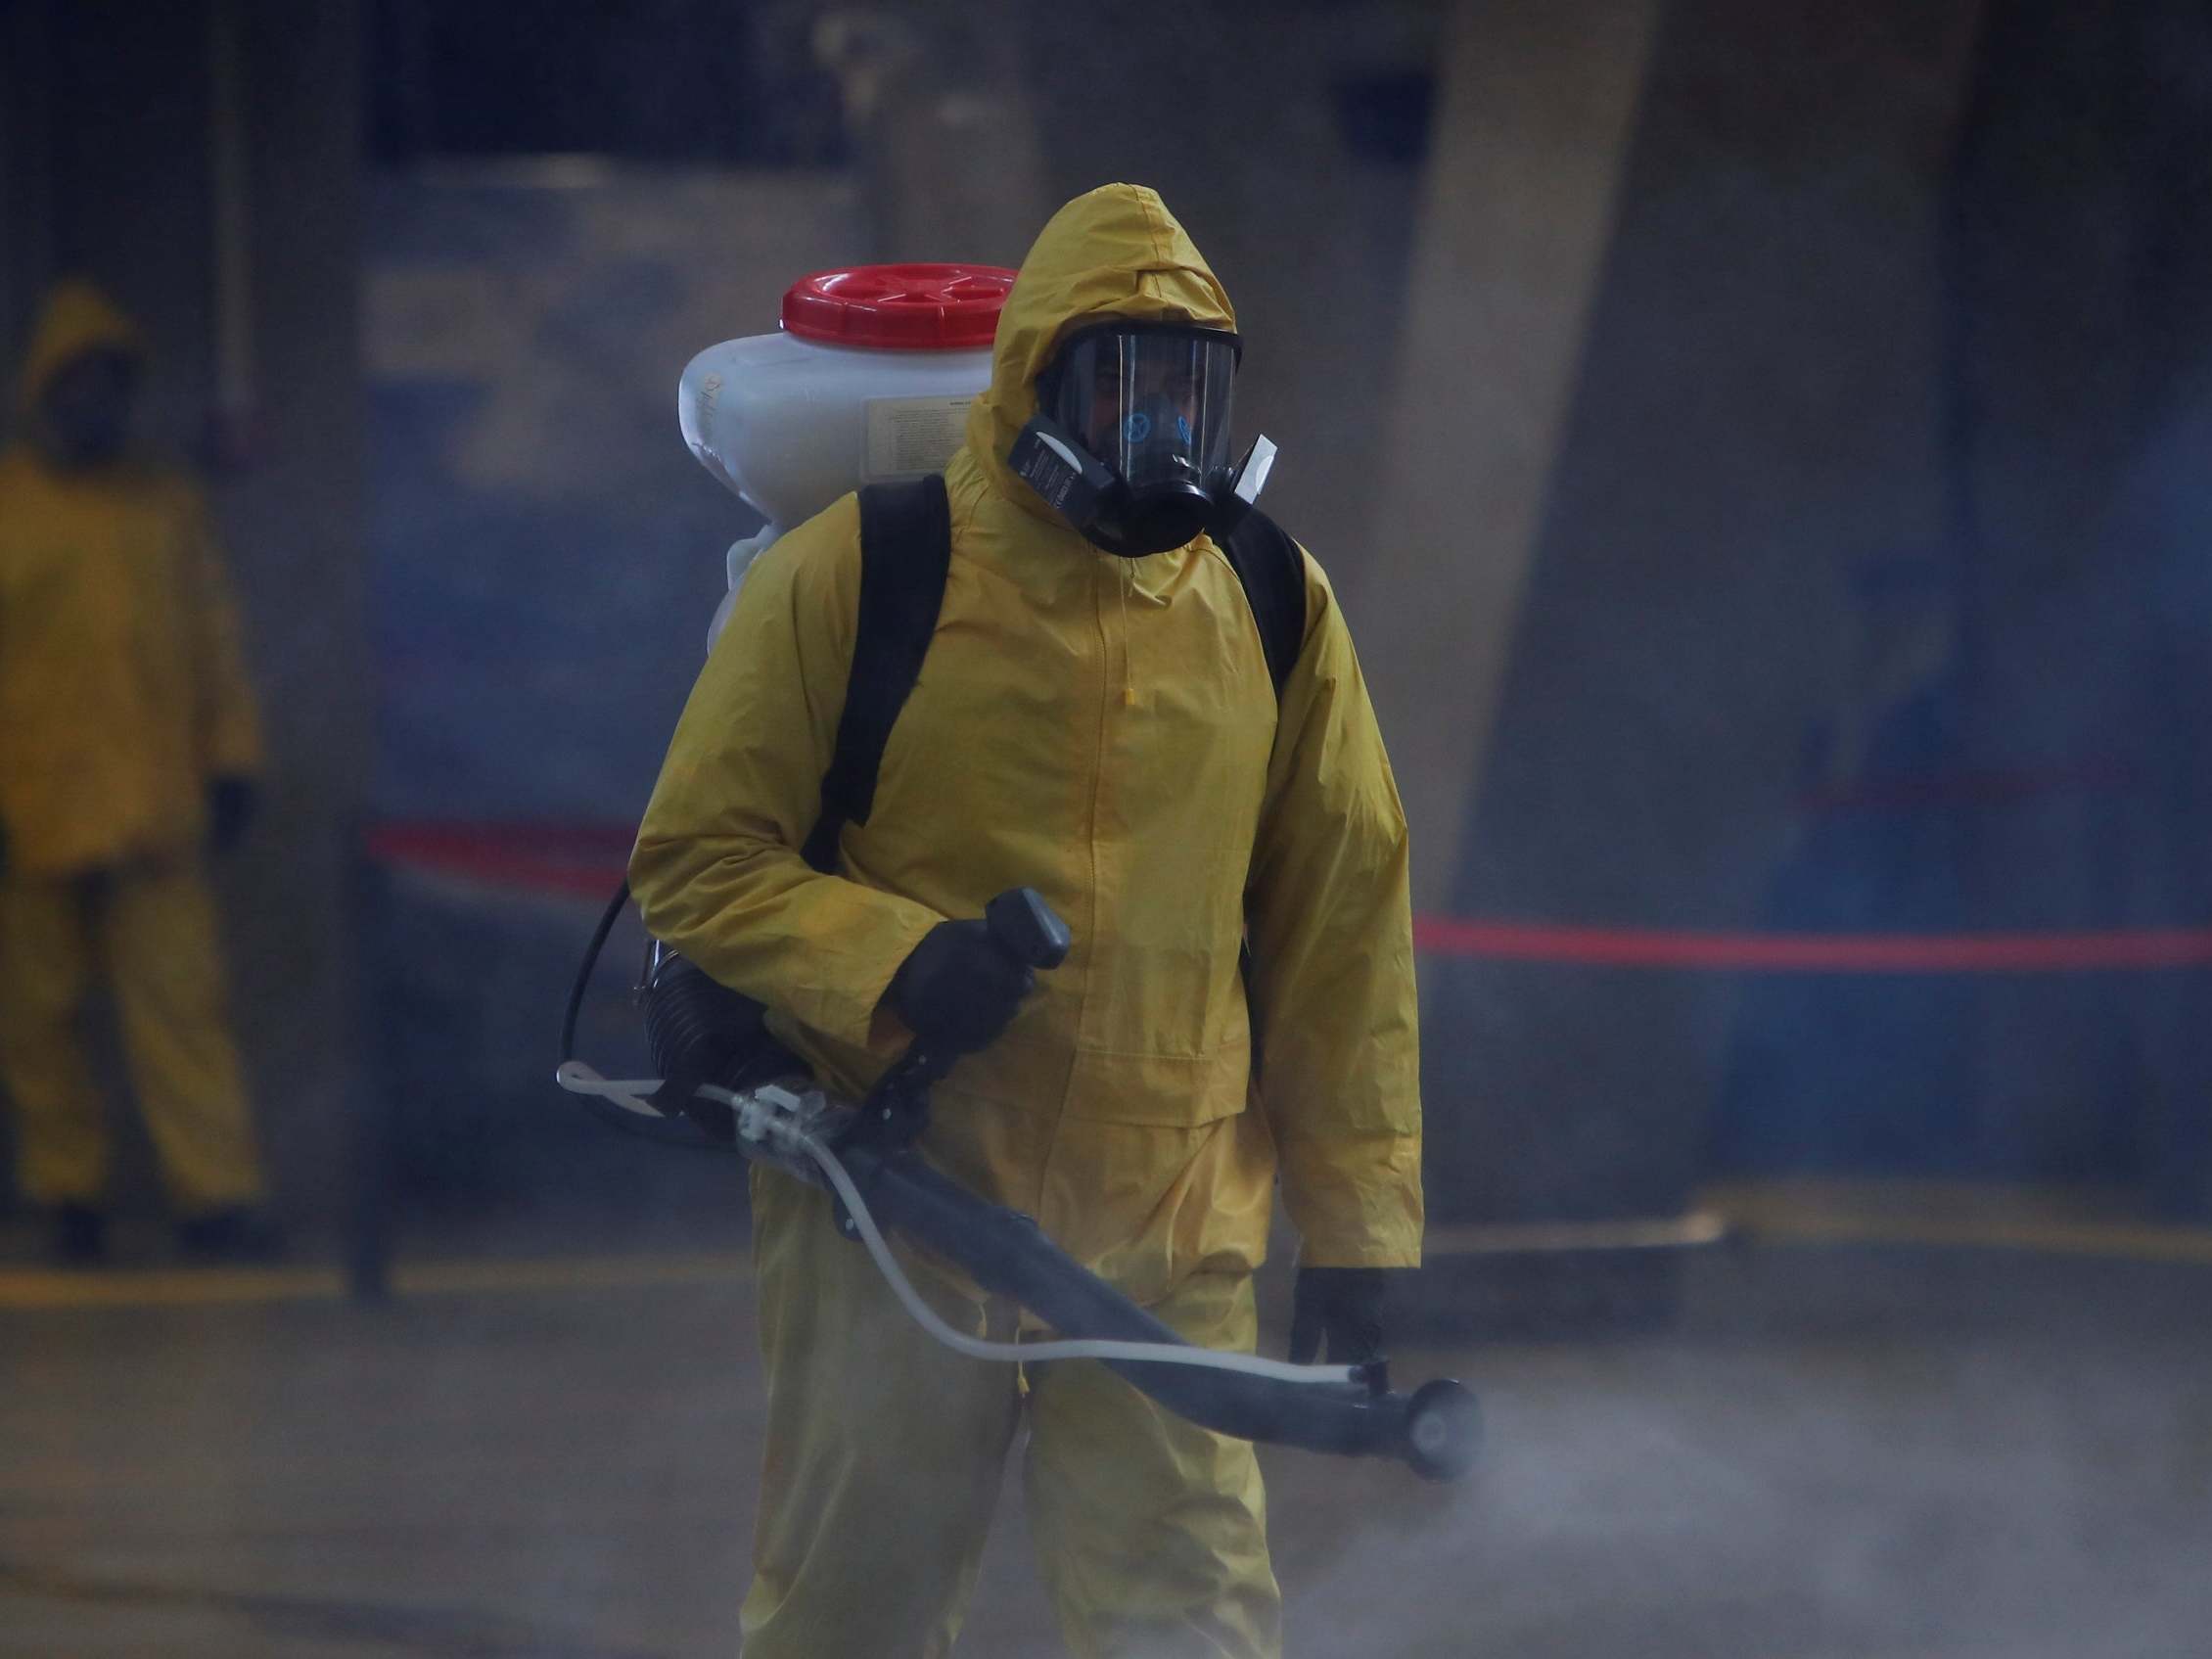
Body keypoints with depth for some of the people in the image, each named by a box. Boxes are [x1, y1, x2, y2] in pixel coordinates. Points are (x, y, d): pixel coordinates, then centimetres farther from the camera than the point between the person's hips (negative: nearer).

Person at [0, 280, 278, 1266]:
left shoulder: (168, 506, 12)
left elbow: (214, 639, 15)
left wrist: (229, 763, 11)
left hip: (153, 811, 2)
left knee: (181, 1002, -6)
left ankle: (216, 1196, -7)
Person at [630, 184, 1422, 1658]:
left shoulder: (1276, 609, 6)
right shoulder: (854, 575, -4)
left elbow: (1339, 926, 12)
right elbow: (696, 859, -1)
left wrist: (1356, 1220, 10)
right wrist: (888, 959, -19)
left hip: (1169, 1245, 2)